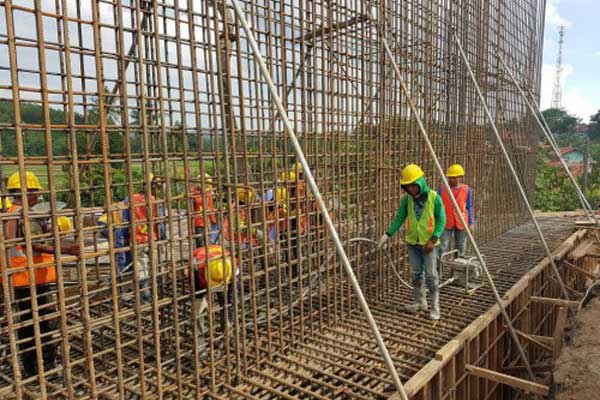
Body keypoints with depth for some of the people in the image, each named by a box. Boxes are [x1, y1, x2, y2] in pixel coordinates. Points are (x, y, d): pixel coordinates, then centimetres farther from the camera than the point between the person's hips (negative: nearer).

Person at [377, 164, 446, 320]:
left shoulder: (434, 197, -11)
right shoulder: (407, 199, -1)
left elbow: (441, 219, -8)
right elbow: (399, 218, 3)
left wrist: (433, 239, -17)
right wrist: (388, 234, -7)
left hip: (428, 244, -4)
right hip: (413, 243, 4)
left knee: (431, 275, 0)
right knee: (416, 274, 13)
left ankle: (435, 306, 11)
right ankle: (420, 302, 28)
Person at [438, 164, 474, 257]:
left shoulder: (467, 190, 0)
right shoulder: (442, 189, -4)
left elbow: (469, 208, 7)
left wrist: (470, 223, 7)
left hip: (461, 224, 2)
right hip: (446, 223, -1)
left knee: (460, 248, 12)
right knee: (443, 248, -5)